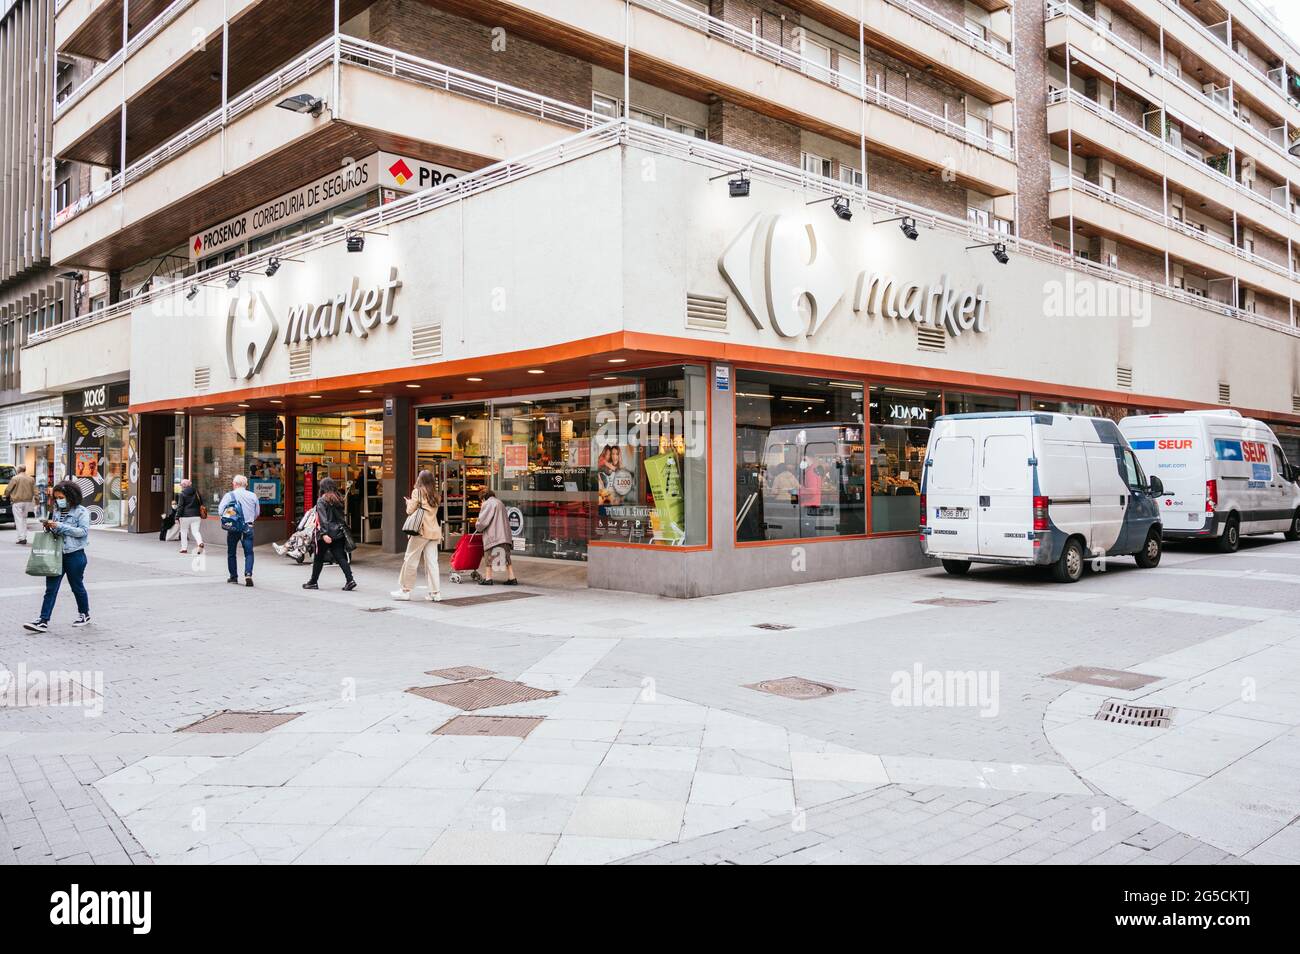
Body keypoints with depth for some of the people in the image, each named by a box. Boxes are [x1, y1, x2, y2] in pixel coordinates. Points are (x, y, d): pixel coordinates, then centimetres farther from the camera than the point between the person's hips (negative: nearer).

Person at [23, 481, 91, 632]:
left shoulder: (81, 512, -8)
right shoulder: (56, 511, 10)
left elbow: (83, 531, -18)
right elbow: (55, 531, 21)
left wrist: (59, 526, -22)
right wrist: (48, 527, -2)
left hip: (74, 555, -5)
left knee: (77, 586, 11)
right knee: (51, 588, -1)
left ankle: (84, 614, 29)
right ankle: (43, 621, -4)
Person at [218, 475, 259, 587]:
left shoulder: (229, 495, -5)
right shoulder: (252, 496, 3)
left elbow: (220, 510, -8)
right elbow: (256, 513, 10)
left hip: (233, 527, -1)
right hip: (248, 527, 1)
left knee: (231, 553, 13)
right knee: (249, 553, 2)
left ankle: (233, 577, 17)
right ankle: (248, 574, -16)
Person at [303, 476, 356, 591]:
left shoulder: (321, 500, -8)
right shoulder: (339, 499, 8)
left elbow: (323, 519, -16)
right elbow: (343, 516, 8)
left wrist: (324, 534, -21)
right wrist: (344, 529, 12)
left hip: (326, 533, -5)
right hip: (339, 532, 5)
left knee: (318, 558, 9)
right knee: (340, 557, 2)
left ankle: (313, 582, 20)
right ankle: (350, 580, -11)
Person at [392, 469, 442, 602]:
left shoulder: (417, 491, -3)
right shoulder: (434, 494, 12)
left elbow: (410, 511, -3)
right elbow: (434, 511, 13)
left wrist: (408, 502, 17)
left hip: (421, 530, -5)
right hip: (434, 531, 5)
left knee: (411, 560, 4)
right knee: (431, 562, 5)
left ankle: (405, 590, 9)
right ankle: (435, 592, 2)